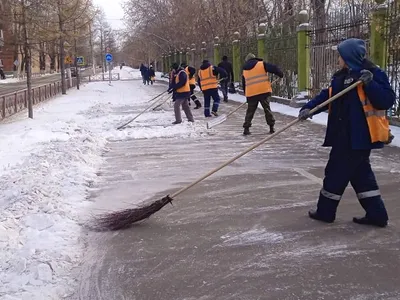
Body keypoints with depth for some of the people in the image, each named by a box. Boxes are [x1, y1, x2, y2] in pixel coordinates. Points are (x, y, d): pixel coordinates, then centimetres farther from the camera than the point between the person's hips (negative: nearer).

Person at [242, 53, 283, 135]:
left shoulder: (244, 70, 16)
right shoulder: (262, 64, 4)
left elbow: (244, 85, 20)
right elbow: (273, 68, -4)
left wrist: (246, 94, 28)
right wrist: (281, 74, 12)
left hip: (251, 94, 2)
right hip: (264, 91, -2)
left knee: (250, 111, 12)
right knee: (267, 109, 8)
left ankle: (246, 129, 7)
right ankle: (271, 127, 9)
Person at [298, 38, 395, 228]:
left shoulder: (374, 73, -12)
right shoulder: (341, 76, 13)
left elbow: (387, 101, -18)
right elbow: (326, 96, 11)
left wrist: (369, 84, -29)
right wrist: (309, 108, -4)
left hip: (360, 135, -9)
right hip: (345, 135, 9)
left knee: (337, 171, 0)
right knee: (359, 173, 12)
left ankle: (325, 211, 16)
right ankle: (376, 214, 19)